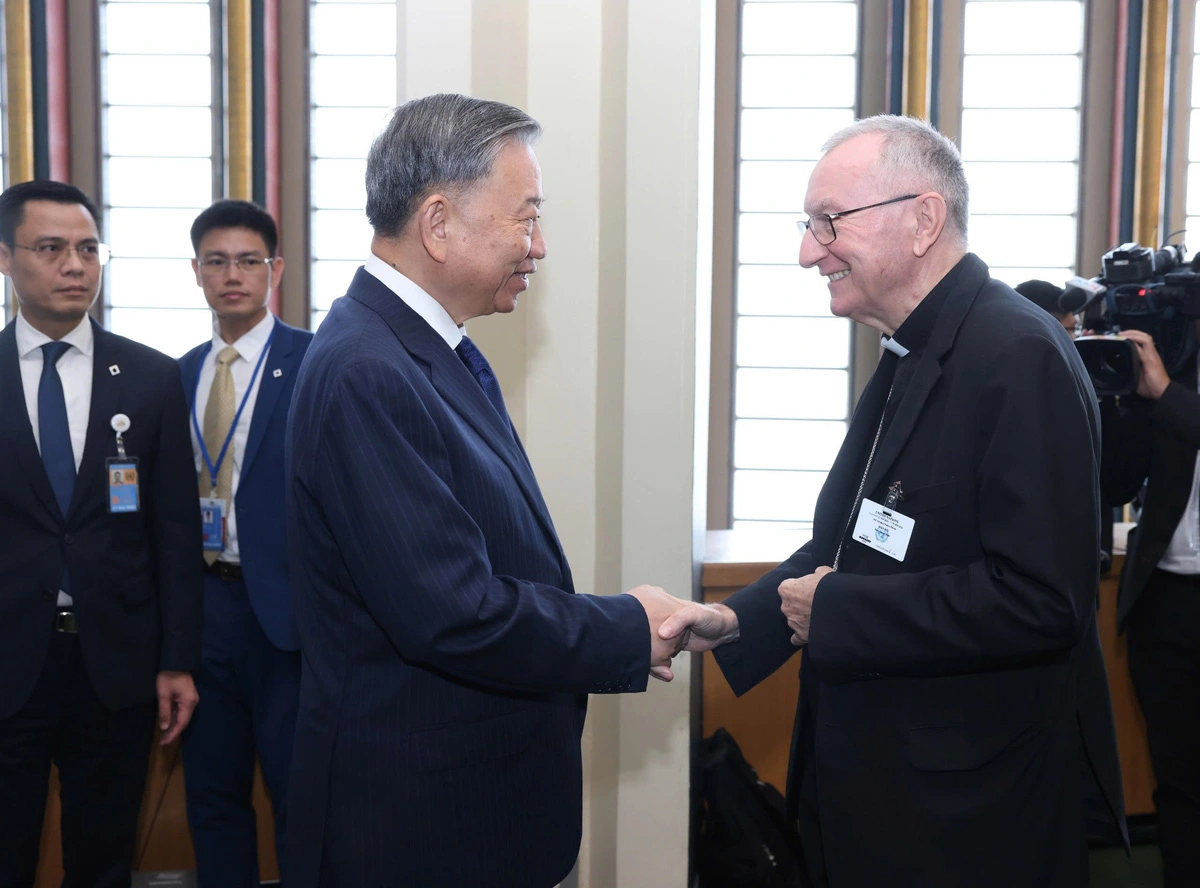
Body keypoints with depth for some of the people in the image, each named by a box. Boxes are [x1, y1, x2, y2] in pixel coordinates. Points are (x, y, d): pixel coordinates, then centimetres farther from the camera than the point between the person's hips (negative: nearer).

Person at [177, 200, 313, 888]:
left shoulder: (314, 360, -6)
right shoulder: (183, 372, 12)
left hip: (282, 605, -5)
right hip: (203, 599, 6)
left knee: (299, 792, 3)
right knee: (213, 791, 15)